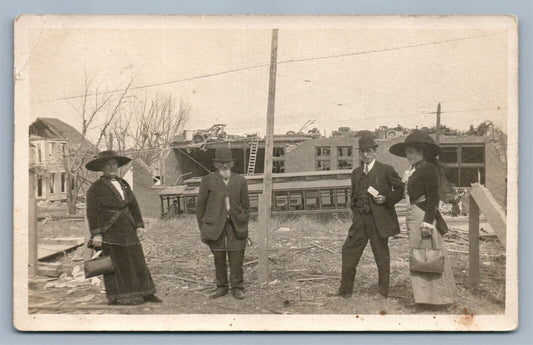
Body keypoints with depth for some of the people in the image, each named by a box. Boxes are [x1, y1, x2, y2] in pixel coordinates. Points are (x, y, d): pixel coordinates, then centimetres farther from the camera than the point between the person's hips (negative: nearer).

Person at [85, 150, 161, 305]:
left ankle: (144, 292, 15)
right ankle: (118, 296, 10)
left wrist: (139, 225, 8)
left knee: (136, 261, 7)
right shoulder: (96, 188, -3)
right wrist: (96, 234, -14)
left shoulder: (124, 184, 15)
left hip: (128, 230, 6)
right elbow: (92, 213, -7)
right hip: (110, 232, -6)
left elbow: (134, 206, 17)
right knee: (116, 264, 0)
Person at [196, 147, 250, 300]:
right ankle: (221, 287, 22)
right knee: (219, 258, 6)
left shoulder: (240, 181, 8)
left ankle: (237, 288, 14)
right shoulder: (207, 181, 3)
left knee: (237, 258, 0)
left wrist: (244, 226, 5)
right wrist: (202, 229, 3)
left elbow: (246, 206, 12)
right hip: (215, 225, -1)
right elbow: (200, 206, 5)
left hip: (235, 224, 1)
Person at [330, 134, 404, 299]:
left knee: (381, 254, 4)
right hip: (360, 219, 5)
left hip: (379, 219, -5)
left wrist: (387, 199, -14)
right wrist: (356, 212, 11)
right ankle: (345, 289, 16)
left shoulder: (386, 170, -3)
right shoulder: (356, 173, 13)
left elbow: (401, 189, 0)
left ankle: (383, 291, 18)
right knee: (348, 249, 5)